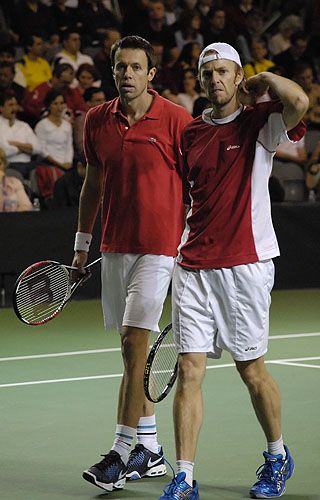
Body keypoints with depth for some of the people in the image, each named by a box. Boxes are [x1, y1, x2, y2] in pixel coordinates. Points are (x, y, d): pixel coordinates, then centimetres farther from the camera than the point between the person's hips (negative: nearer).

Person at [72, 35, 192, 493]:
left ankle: (122, 453, -9)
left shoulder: (176, 120, -8)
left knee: (134, 343, -12)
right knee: (133, 347, 9)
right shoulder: (97, 121, 6)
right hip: (114, 248, 6)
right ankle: (150, 451, 17)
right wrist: (82, 243, 18)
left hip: (158, 248, -6)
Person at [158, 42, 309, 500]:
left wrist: (264, 78, -6)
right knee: (189, 371, -4)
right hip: (193, 267, 4)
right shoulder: (190, 134, 12)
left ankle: (278, 458, 30)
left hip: (245, 265, -4)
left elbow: (299, 102, -24)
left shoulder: (258, 123, -2)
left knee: (251, 368, 7)